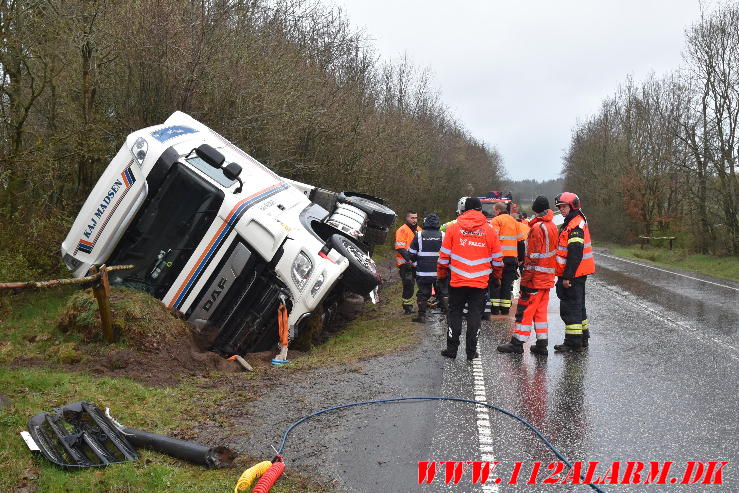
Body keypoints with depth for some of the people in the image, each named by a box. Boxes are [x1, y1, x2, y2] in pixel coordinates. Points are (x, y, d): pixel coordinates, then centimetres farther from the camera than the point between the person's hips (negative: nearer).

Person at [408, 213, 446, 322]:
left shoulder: (419, 235, -2)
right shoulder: (443, 235, -1)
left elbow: (411, 254, 2)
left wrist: (416, 264, 17)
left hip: (423, 272, 0)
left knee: (422, 294, 7)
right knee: (442, 293, 12)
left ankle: (422, 315, 5)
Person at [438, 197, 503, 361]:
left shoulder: (453, 228, -1)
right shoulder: (490, 230, 1)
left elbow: (444, 256, 2)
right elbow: (497, 259, 6)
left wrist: (441, 274, 14)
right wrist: (496, 276, 21)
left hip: (457, 281, 0)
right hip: (480, 283, 0)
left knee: (455, 314, 11)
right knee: (474, 315, 7)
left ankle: (452, 349, 13)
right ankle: (471, 352, 10)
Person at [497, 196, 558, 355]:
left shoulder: (537, 228, -15)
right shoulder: (552, 226, 12)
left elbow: (533, 256, -19)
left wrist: (525, 279, -16)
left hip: (535, 278, -8)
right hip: (548, 277, 8)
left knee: (525, 309, -2)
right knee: (540, 311, 13)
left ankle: (517, 343, 3)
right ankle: (542, 345, 15)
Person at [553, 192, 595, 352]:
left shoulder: (575, 225, -17)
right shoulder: (571, 223, 17)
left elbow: (575, 254, -24)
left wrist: (567, 276, -24)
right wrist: (565, 275, 21)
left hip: (573, 274, -11)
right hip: (578, 273, 11)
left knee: (570, 307, -5)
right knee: (578, 306, 18)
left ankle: (573, 343, 0)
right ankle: (582, 339, 28)